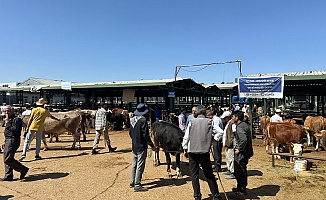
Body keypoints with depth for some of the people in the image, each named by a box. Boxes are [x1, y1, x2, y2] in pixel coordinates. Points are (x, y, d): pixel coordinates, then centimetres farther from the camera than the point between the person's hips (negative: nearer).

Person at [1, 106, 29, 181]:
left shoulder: (17, 119, -13)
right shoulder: (9, 120, 18)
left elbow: (14, 130, -23)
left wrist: (7, 123, -18)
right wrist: (5, 142, 21)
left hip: (13, 141, -10)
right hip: (8, 141, 10)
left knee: (8, 159, -12)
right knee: (6, 159, 11)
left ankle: (23, 169, -1)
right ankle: (8, 176, 19)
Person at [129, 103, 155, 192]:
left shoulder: (132, 119, 5)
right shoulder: (143, 120, -19)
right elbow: (146, 135, -19)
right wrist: (152, 145, -13)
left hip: (134, 146, 8)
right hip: (141, 146, -8)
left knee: (134, 164, 18)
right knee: (140, 166, 0)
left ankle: (132, 182, 28)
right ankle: (137, 185, 6)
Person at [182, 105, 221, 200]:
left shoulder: (192, 122, 1)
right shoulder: (210, 122, 1)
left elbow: (186, 136, 1)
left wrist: (185, 149, 9)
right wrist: (211, 139, 14)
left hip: (192, 151, 0)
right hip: (204, 151, 0)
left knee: (194, 174, 9)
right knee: (209, 173, 11)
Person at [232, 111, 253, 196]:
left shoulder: (240, 127, -21)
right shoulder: (245, 124, 9)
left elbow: (244, 139, -34)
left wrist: (239, 149, -22)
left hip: (241, 154, -10)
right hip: (245, 152, 10)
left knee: (240, 172, 3)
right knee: (241, 171, 20)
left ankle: (242, 190, 16)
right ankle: (240, 188, 33)